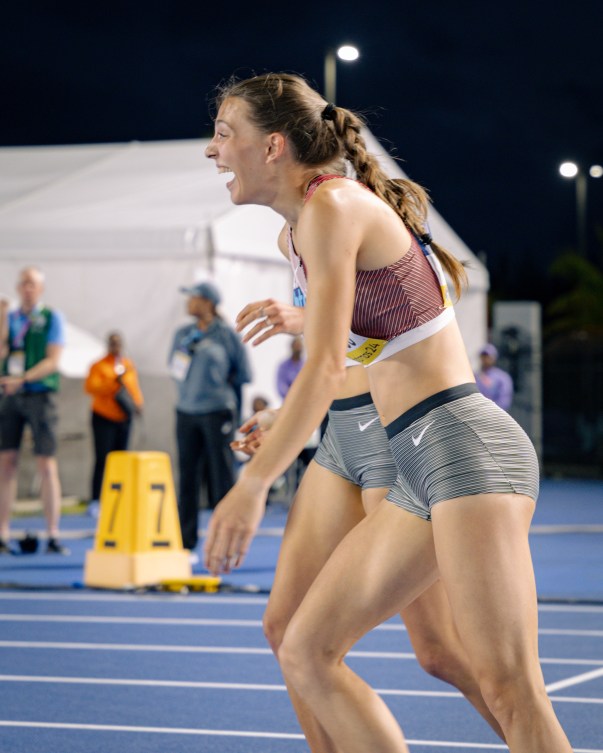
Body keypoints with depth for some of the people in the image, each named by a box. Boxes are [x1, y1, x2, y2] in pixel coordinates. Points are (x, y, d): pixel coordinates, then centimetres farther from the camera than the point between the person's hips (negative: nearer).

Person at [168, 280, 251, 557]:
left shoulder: (227, 336, -4)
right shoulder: (183, 334, 9)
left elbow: (242, 375, 4)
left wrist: (219, 390, 8)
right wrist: (190, 389, 14)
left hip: (217, 412, -4)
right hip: (187, 413, 4)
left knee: (221, 476, -2)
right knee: (188, 475, 6)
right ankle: (186, 540, 12)